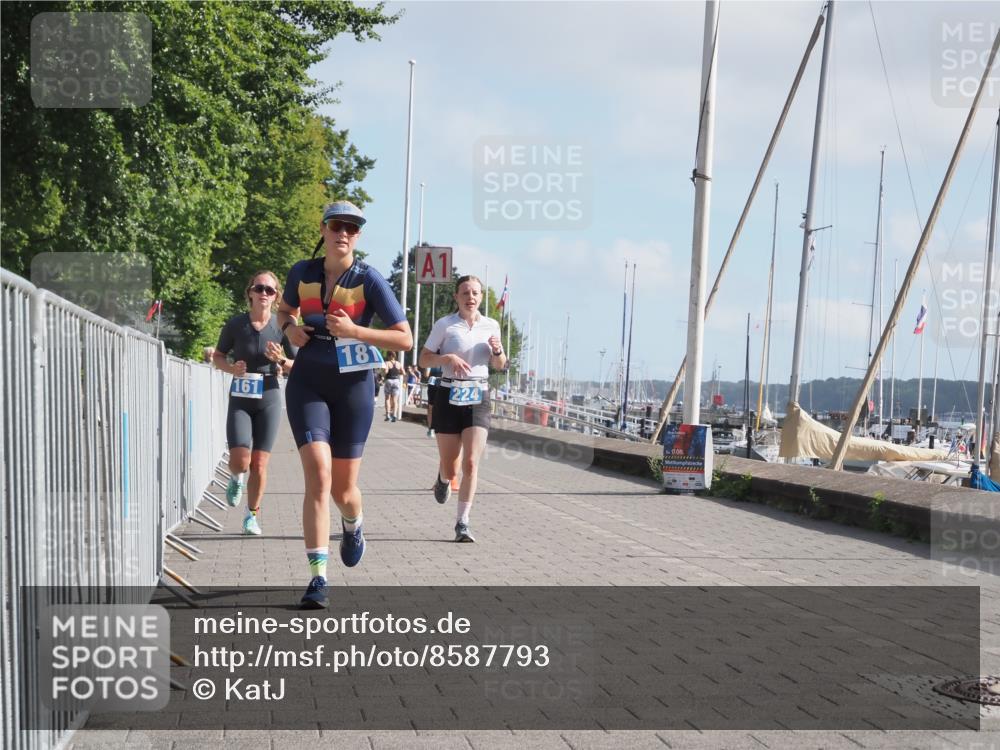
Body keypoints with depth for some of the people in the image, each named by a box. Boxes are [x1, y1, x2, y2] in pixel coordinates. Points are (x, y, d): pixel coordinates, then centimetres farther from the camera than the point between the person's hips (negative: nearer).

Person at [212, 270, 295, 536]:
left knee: (259, 465, 1)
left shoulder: (281, 327, -3)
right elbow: (218, 356, 9)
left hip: (268, 400, 0)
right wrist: (231, 368, -12)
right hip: (239, 401, 0)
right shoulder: (235, 324, -4)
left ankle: (252, 516, 22)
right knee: (240, 461, -14)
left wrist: (281, 360, -16)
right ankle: (236, 479, 24)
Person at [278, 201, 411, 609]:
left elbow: (405, 339, -9)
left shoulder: (369, 280, -8)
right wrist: (290, 327, 0)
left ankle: (353, 526, 44)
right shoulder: (302, 272, 2)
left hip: (353, 386, -1)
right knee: (318, 475, -17)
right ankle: (318, 576, -14)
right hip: (307, 384, 1)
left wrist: (353, 330, -20)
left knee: (343, 487, 6)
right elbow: (285, 309, 24)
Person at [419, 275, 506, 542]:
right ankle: (443, 479, 44)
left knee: (471, 463, -11)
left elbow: (499, 366, 17)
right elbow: (423, 359, 1)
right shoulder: (445, 325, -2)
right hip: (449, 396, -1)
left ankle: (462, 523, -6)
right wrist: (447, 358, -17)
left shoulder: (491, 326, 7)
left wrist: (497, 351, -6)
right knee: (449, 468, 5)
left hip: (478, 397, 2)